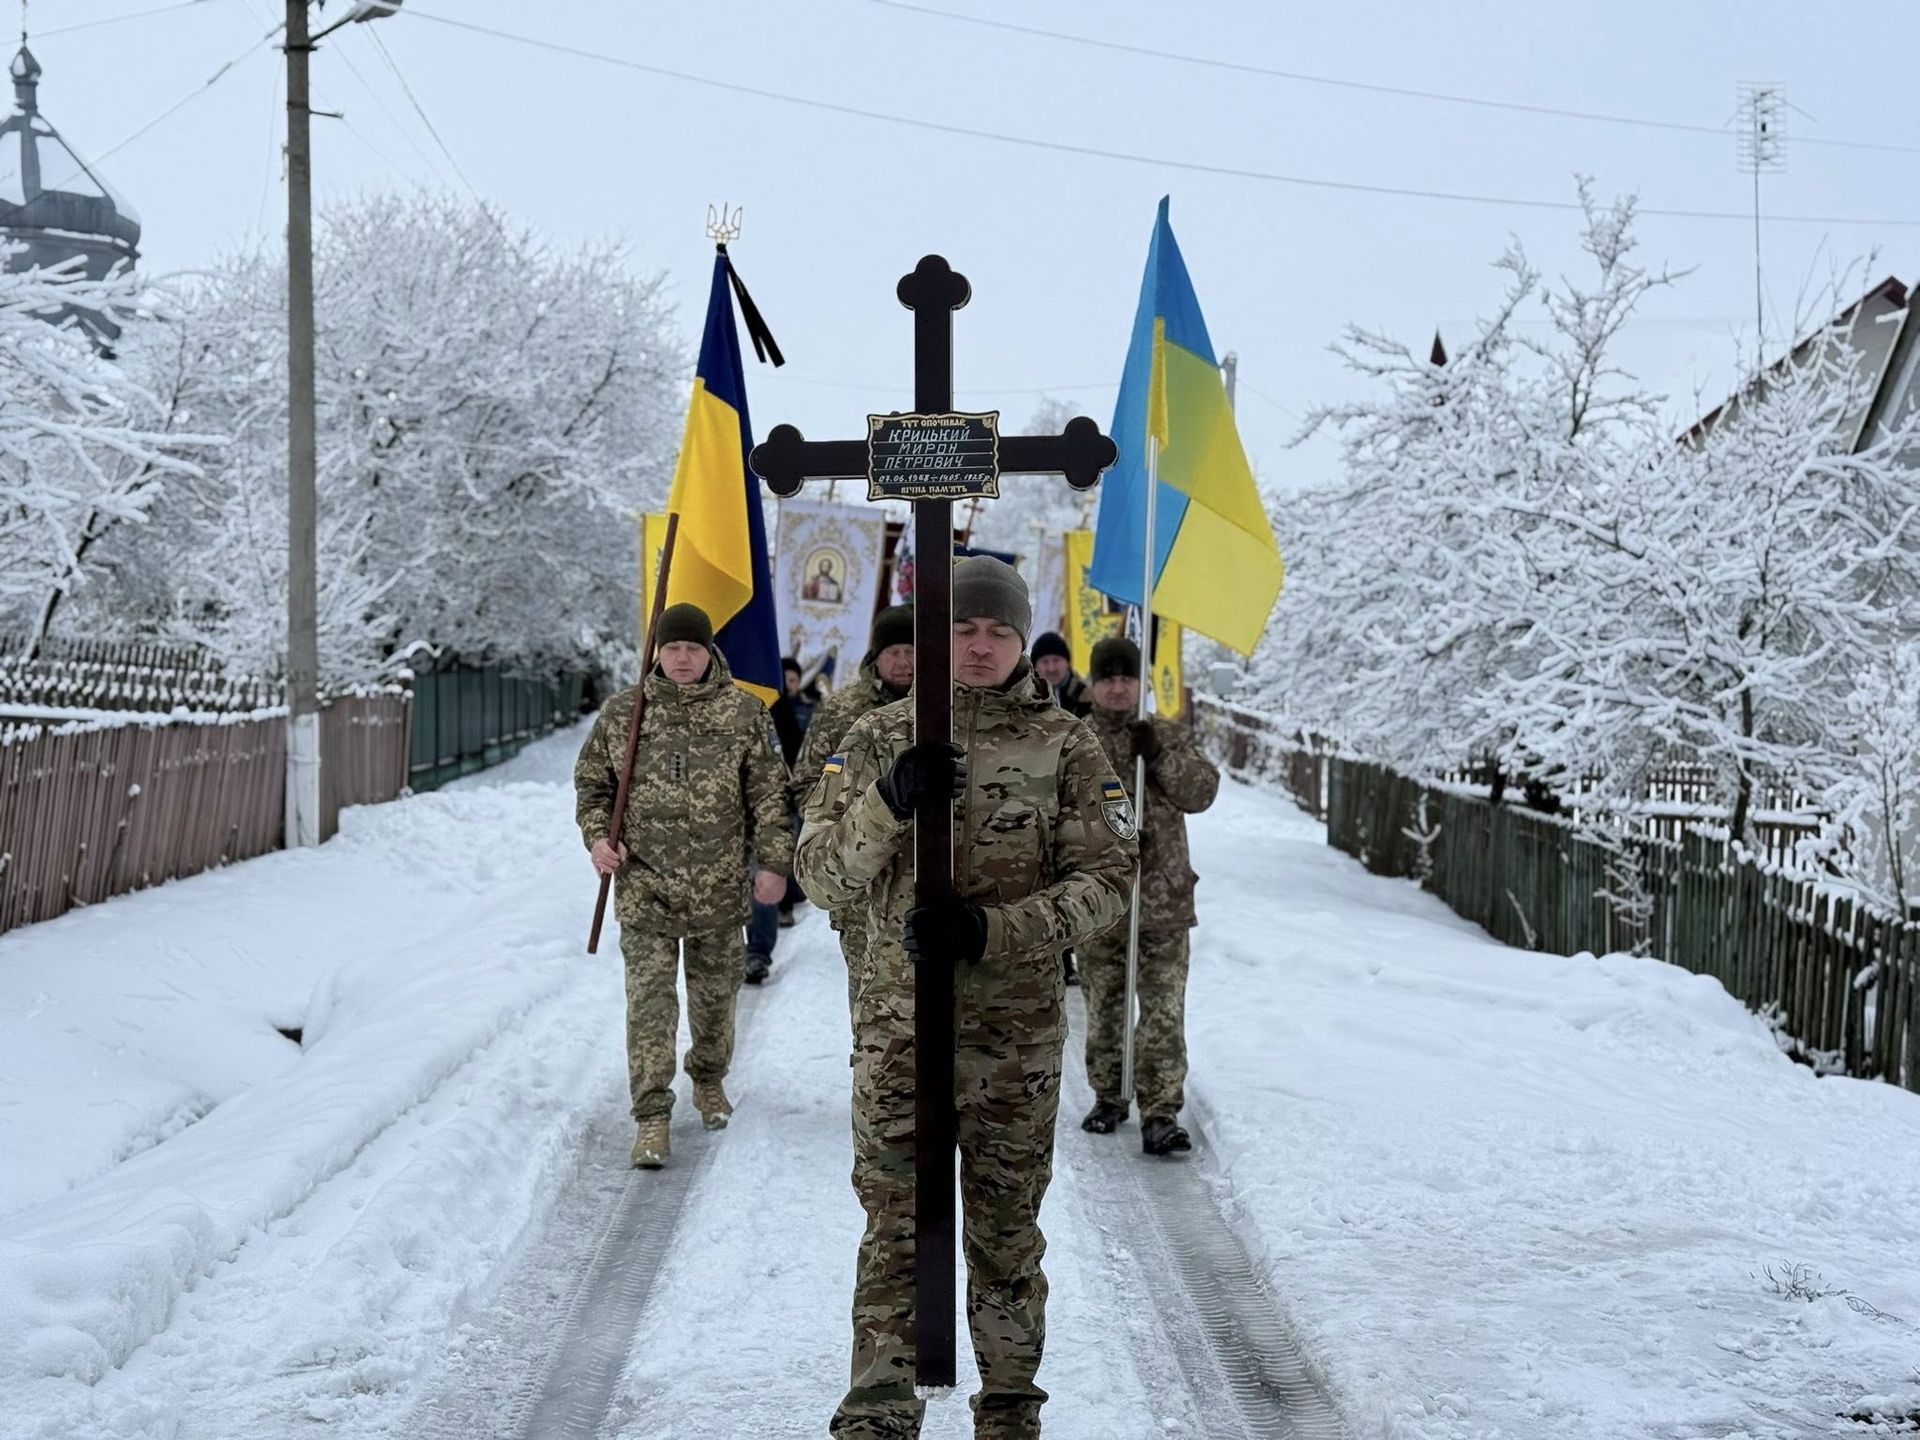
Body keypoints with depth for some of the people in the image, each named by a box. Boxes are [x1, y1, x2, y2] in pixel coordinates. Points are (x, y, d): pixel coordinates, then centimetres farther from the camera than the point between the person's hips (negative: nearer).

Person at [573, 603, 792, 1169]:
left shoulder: (743, 712, 0)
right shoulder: (621, 712, 3)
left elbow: (769, 793, 2)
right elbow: (592, 782, 14)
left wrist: (774, 861, -3)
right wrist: (597, 836, -2)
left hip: (719, 886, 1)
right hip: (645, 883, 0)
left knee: (715, 991, 14)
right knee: (650, 996, -7)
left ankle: (709, 1081, 38)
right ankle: (652, 1117, -6)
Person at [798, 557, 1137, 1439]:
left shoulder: (1065, 746, 1)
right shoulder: (876, 740, 4)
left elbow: (1106, 880, -4)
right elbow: (821, 876, 0)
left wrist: (991, 930, -18)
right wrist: (887, 801, -20)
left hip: (1016, 1027, 0)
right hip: (897, 1019, 0)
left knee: (1005, 1228, 9)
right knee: (894, 1227, 0)